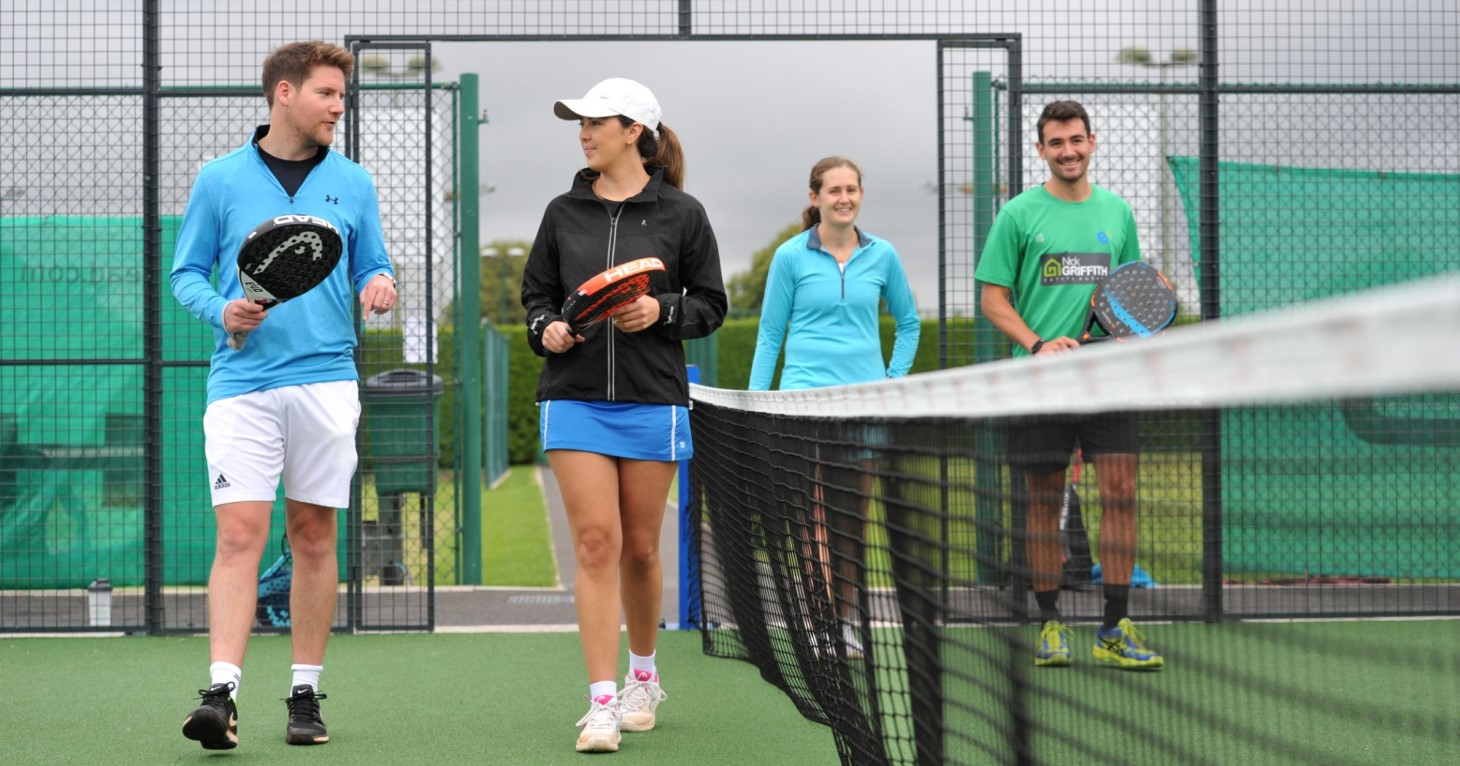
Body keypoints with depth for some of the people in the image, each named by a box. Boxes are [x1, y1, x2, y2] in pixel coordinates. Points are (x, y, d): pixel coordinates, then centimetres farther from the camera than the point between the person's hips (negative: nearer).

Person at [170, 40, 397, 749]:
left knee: (313, 537, 6)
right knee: (239, 534, -10)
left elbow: (370, 266, 15)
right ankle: (222, 694, -14)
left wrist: (380, 284, -8)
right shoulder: (221, 180, 5)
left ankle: (305, 692, 15)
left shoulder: (353, 183, 10)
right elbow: (186, 273, 8)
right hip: (242, 382, -2)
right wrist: (221, 311, -11)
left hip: (325, 379, 2)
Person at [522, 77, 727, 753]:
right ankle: (602, 703, -7)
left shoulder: (681, 214, 1)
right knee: (595, 543, -8)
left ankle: (642, 675, 31)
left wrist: (662, 312, -14)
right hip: (575, 398, 1)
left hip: (653, 400, -1)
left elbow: (710, 304, 4)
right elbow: (536, 291, 15)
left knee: (639, 549, 8)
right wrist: (546, 329, -6)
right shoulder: (564, 212, 7)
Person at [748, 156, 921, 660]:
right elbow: (769, 335, 5)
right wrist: (754, 403, 0)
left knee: (852, 517, 7)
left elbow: (908, 322, 20)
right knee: (813, 515, -11)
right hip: (805, 395, -3)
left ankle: (844, 619, 17)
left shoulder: (881, 256, 8)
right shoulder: (791, 256, 1)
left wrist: (895, 379, 10)